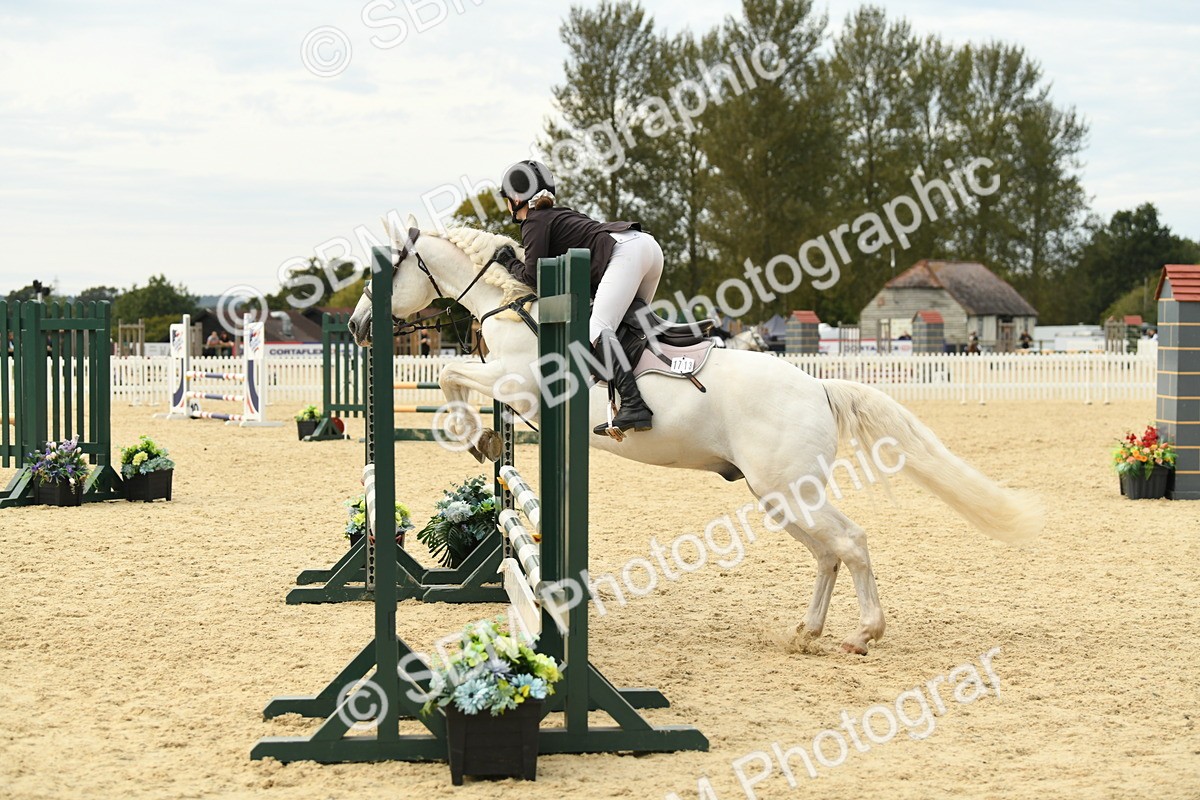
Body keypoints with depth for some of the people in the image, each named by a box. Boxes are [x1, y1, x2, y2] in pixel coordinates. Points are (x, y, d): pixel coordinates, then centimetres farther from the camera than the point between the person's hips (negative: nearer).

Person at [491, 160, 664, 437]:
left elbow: (533, 276, -2)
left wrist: (509, 263, 17)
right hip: (646, 244, 10)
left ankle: (634, 405, -34)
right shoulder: (556, 214, 32)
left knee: (598, 329, -18)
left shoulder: (535, 222, 5)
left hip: (625, 251, -10)